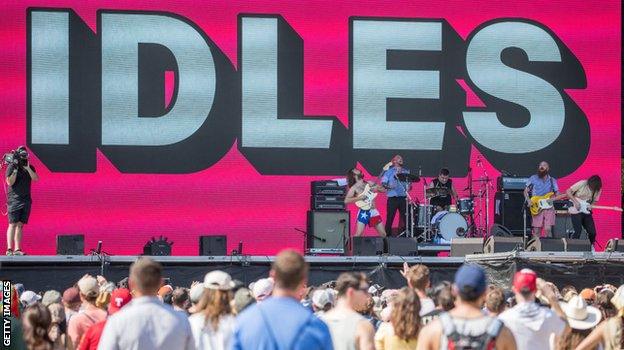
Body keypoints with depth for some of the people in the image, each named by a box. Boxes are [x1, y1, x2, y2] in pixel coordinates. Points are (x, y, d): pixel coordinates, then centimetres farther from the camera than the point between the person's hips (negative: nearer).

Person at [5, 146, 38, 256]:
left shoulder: (30, 167, 11)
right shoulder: (11, 167, -3)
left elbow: (36, 178, -4)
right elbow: (9, 182, -11)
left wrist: (27, 168, -11)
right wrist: (15, 170, -16)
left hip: (26, 200, 5)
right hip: (14, 200, -5)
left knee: (20, 225, 4)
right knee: (13, 224, -10)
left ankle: (17, 249, 3)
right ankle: (9, 249, -13)